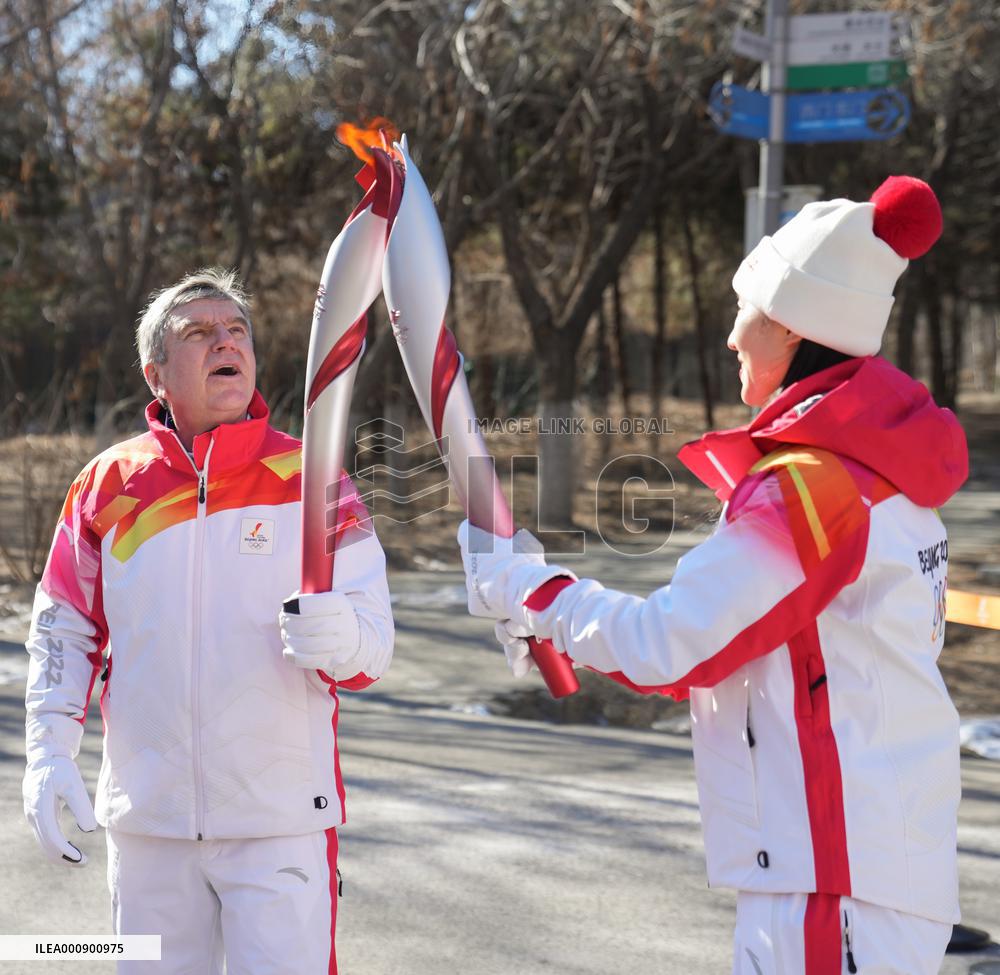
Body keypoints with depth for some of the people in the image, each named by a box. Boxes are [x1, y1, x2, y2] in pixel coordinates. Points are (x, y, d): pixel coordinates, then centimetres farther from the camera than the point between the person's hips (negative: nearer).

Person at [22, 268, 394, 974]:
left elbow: (374, 643, -7)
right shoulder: (108, 485, 4)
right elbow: (64, 632, 12)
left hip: (281, 817, -2)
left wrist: (337, 636, -29)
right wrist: (50, 752, 2)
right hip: (147, 816, 2)